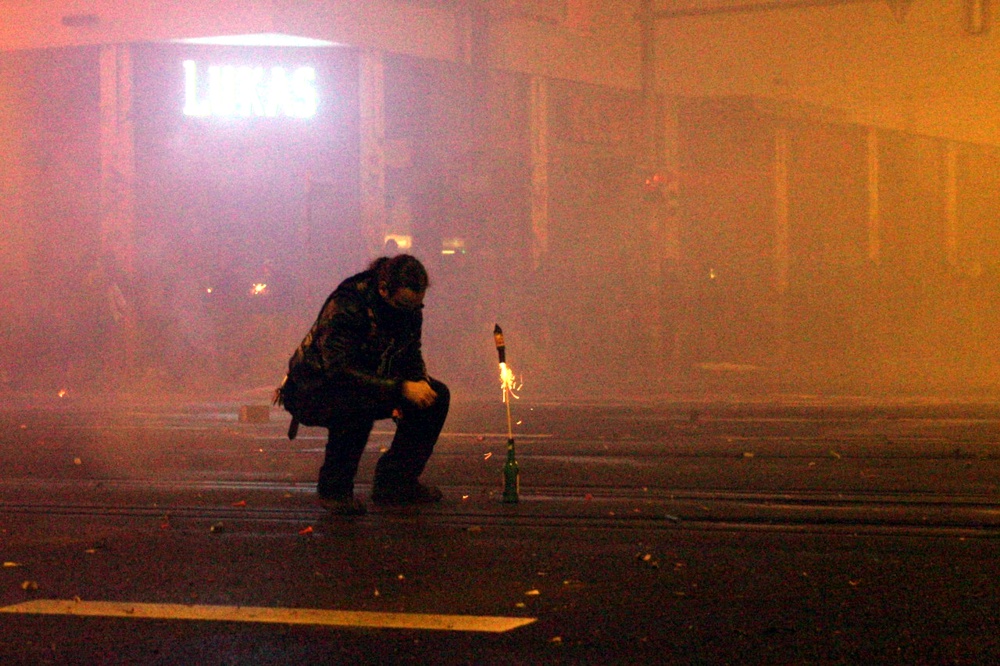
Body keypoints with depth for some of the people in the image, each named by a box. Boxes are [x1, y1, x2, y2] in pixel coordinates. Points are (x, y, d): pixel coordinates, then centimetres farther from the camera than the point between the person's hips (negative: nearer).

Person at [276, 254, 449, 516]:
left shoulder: (410, 310, -6)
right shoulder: (344, 307, -30)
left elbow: (411, 357, 6)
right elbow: (338, 371, -36)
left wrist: (420, 381, -19)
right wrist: (400, 388, -38)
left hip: (370, 384, 8)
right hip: (315, 391, -8)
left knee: (437, 396, -7)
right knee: (357, 405, -40)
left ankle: (393, 481, 2)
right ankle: (334, 489, -20)